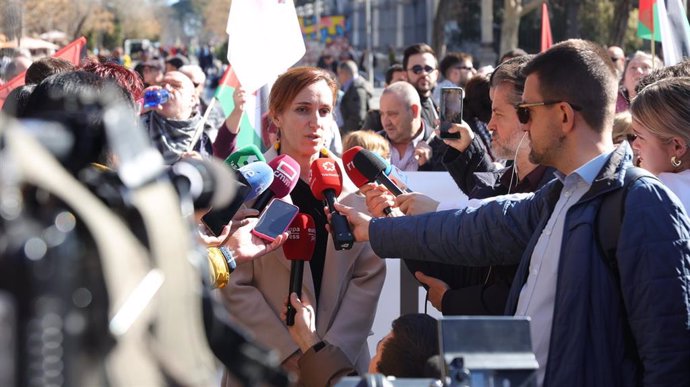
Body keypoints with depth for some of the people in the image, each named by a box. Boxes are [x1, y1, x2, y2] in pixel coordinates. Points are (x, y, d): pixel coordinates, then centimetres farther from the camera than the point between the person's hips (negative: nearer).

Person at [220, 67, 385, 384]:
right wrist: (291, 354, -15)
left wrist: (334, 351, -10)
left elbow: (370, 273, -1)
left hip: (344, 361, 2)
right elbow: (235, 285, -10)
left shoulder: (353, 184, 3)